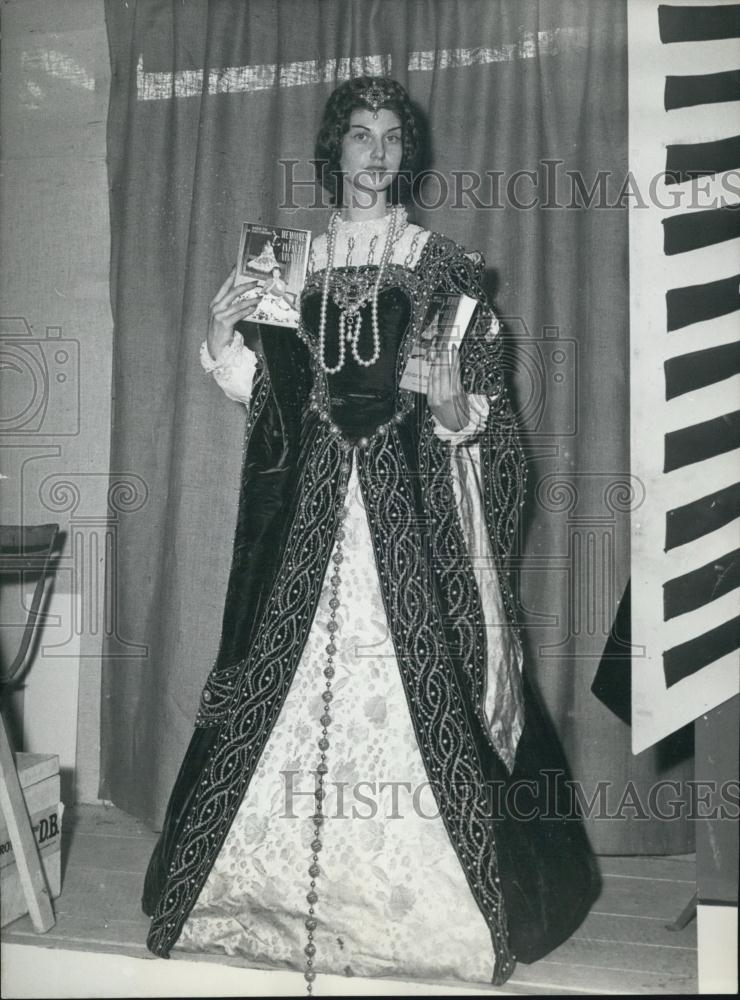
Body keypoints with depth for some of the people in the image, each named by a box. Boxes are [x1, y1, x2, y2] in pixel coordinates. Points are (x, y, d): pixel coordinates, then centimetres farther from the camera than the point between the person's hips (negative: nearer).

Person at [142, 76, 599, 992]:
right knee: (295, 686, 5)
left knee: (419, 691, -3)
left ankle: (442, 899, 14)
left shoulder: (442, 264, 5)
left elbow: (483, 395, 3)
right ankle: (294, 883, 23)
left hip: (413, 501, -2)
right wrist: (227, 344, -7)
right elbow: (271, 395, 10)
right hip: (313, 502, 3)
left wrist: (455, 411, -18)